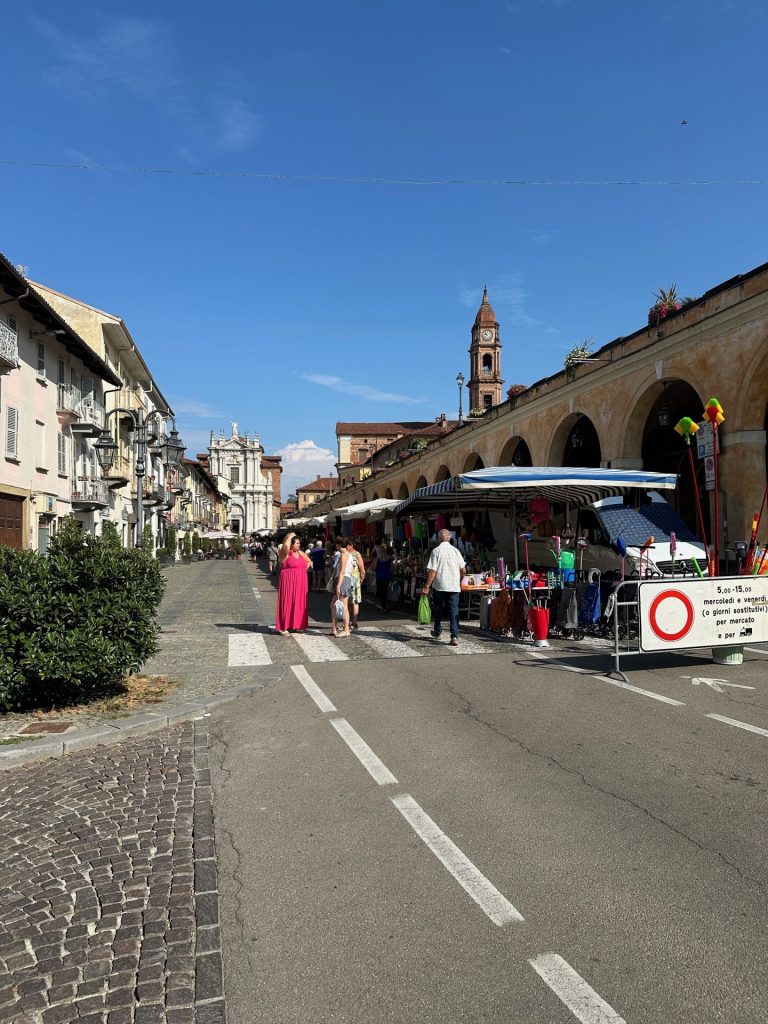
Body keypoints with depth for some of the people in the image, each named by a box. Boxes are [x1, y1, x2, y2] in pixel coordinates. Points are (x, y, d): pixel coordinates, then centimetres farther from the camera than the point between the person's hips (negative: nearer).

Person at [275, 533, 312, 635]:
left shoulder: (301, 553, 11)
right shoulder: (286, 553, -9)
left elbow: (309, 561, 28)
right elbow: (286, 545, -32)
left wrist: (303, 570, 13)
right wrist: (290, 536, -16)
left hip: (300, 583, 7)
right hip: (288, 581, -7)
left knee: (299, 603, 9)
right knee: (287, 603, -4)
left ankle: (298, 625, 19)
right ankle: (283, 628, 0)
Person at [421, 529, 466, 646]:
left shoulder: (436, 551, -6)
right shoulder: (456, 550, 5)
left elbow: (432, 571, -12)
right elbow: (463, 570, 5)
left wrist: (427, 586, -8)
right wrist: (460, 581, 23)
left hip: (440, 586, -2)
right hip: (454, 586, 2)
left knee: (438, 609, 17)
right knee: (454, 611, 1)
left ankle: (437, 632, 32)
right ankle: (454, 636, -9)